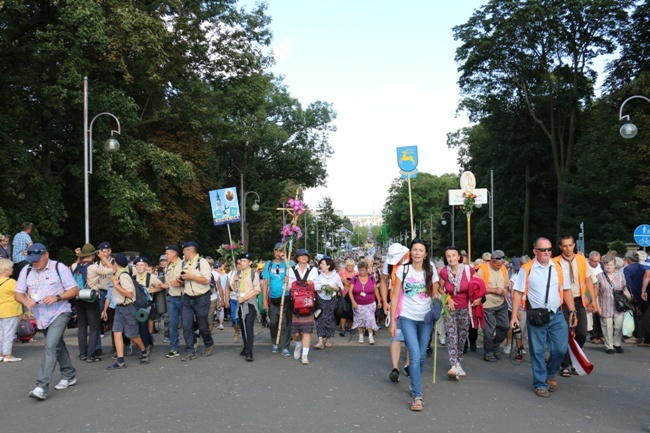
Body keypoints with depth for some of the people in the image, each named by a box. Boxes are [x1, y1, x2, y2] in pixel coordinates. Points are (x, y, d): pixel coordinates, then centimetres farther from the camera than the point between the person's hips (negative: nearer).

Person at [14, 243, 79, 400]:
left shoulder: (59, 268, -11)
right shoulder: (26, 271, 2)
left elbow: (74, 290, -9)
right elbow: (18, 293, 5)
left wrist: (57, 297, -25)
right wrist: (26, 301, -18)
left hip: (59, 313, -6)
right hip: (41, 316, 6)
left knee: (50, 346, -18)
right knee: (57, 346, 17)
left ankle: (41, 387, -19)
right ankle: (69, 376, 33)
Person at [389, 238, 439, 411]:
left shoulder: (431, 271, 2)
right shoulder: (403, 269, -5)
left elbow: (434, 294, 10)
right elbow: (395, 297, -4)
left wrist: (437, 297, -15)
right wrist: (392, 321, -7)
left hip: (426, 318, 3)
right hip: (407, 318, -3)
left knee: (421, 356, 11)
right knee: (415, 356, -13)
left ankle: (414, 385, 34)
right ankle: (417, 396, -9)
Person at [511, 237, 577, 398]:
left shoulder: (558, 268, 5)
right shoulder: (526, 269, -6)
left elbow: (566, 290, 9)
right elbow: (518, 293, -5)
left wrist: (572, 311, 3)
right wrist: (514, 315, -9)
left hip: (557, 315, 3)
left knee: (560, 349, 5)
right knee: (537, 351, 6)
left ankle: (550, 374, 33)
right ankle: (540, 384, 21)